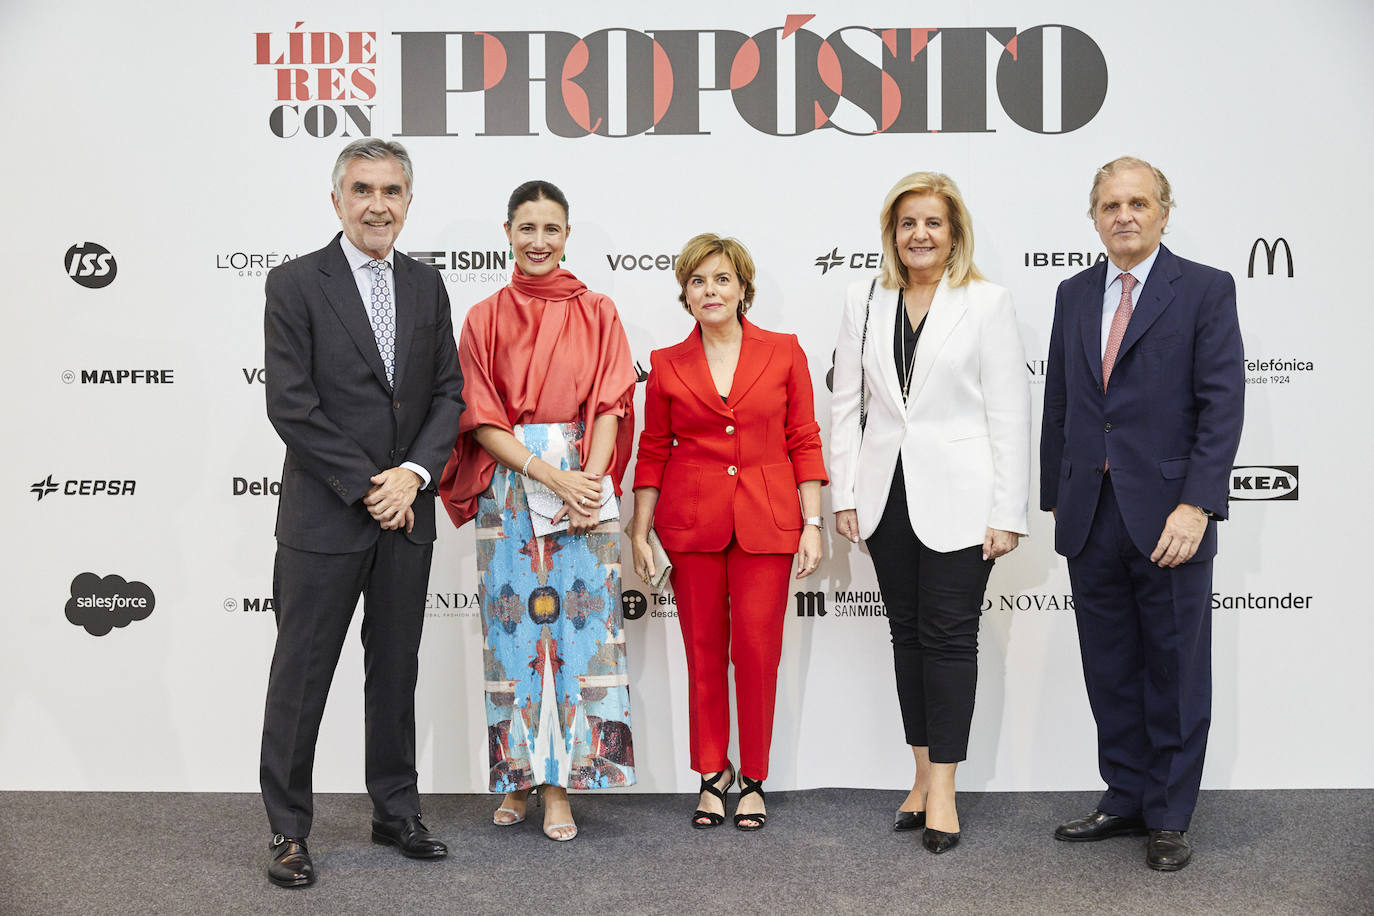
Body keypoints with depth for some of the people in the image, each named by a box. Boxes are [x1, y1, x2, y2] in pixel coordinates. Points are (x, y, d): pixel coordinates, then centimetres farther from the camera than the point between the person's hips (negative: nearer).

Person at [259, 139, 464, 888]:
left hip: (406, 515, 5)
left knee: (396, 671, 14)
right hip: (323, 517, -4)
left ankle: (395, 812, 28)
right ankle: (288, 830, 17)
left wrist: (414, 473, -9)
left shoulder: (426, 286, 9)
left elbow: (448, 393, 7)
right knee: (301, 677, 4)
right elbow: (290, 405, -12)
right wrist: (366, 487, -14)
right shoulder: (295, 284, -6)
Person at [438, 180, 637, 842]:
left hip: (584, 484, 0)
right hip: (508, 487, 1)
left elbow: (610, 402, 1)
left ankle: (559, 785, 3)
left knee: (576, 621, -4)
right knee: (512, 625, 2)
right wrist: (550, 475, -12)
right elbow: (481, 418, 0)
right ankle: (516, 777, 15)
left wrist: (588, 481, -14)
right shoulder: (485, 319, 9)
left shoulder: (597, 312, 9)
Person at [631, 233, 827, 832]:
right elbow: (653, 452, 9)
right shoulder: (667, 365, 5)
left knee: (758, 648, -2)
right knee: (703, 648, 6)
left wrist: (812, 524, -2)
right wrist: (639, 531, 4)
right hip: (692, 522, 1)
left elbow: (804, 442, 3)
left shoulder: (784, 352, 3)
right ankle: (711, 776, 22)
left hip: (765, 521, -1)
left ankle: (753, 779, 15)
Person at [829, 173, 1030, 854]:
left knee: (950, 636, -1)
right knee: (907, 632, 11)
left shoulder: (987, 303, -2)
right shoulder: (864, 301, 9)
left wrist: (1008, 513, -10)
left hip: (957, 498, -4)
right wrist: (845, 494, 3)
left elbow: (1010, 414, -5)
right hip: (886, 495, 4)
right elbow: (846, 403, 9)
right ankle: (924, 773, 22)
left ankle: (942, 786, 8)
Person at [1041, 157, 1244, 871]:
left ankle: (1170, 818, 19)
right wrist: (1054, 496, 10)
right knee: (1110, 672, 13)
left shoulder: (1206, 289, -2)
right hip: (1091, 517, 5)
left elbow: (1223, 404, -9)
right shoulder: (1074, 295, 13)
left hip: (1168, 515, -4)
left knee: (1175, 672, 6)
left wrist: (1196, 504, -18)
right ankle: (1125, 799, 27)